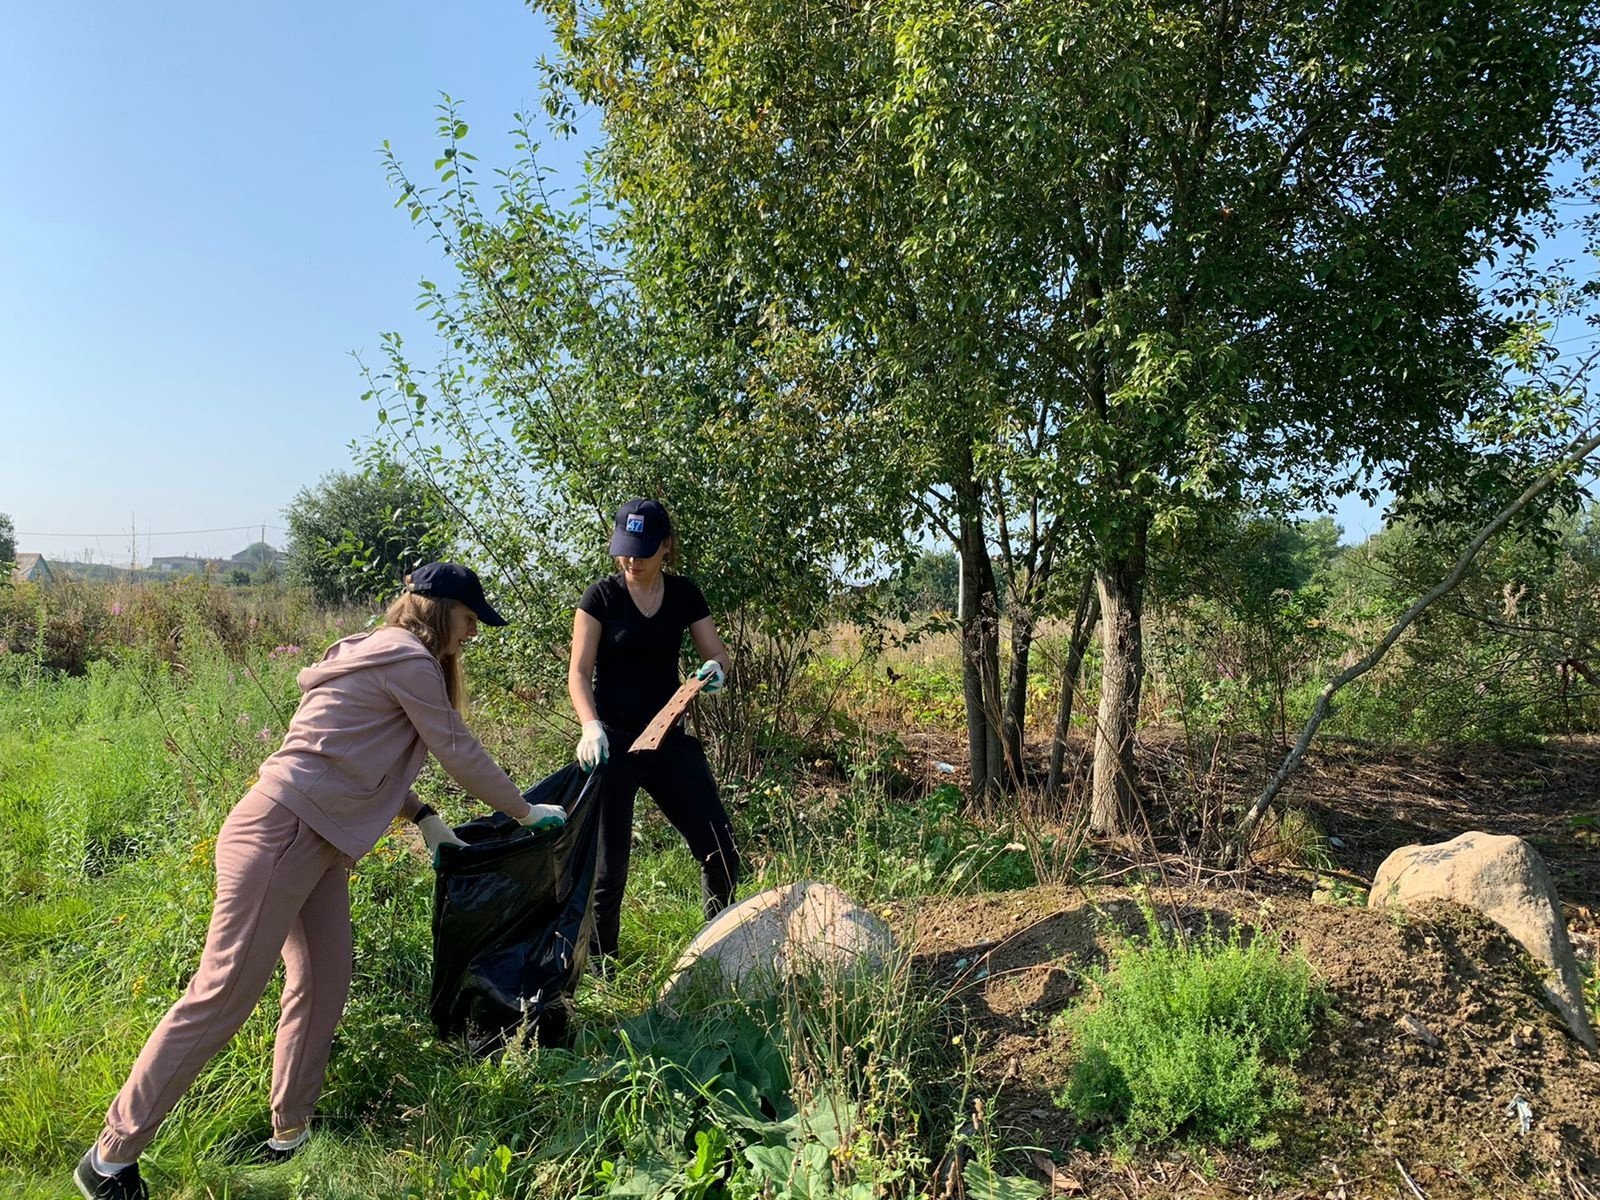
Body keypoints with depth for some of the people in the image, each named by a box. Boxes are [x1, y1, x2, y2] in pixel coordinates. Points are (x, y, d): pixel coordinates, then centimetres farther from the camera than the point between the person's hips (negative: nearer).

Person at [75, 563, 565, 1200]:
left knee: (323, 985, 11)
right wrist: (526, 812, 4)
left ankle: (289, 1136, 23)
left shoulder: (380, 655, 19)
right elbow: (461, 753, -8)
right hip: (280, 834, -10)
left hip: (315, 843, 10)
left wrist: (423, 816, 18)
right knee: (223, 993, -5)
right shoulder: (410, 658, -12)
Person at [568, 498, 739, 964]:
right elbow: (579, 672, -9)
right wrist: (591, 725, -25)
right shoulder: (601, 597, -6)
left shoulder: (683, 594, 4)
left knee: (721, 850, 3)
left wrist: (714, 671, -19)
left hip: (668, 739, 4)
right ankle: (599, 968, 20)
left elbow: (717, 653, 5)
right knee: (610, 863, 1)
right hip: (613, 742, -3)